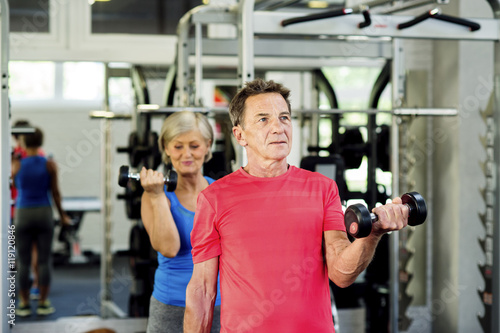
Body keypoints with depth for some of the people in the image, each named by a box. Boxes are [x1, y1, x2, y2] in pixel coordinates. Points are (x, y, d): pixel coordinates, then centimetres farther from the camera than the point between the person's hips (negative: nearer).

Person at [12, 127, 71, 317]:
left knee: (23, 261, 6)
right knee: (44, 260, 4)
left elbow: (15, 186, 12)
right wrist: (62, 215, 11)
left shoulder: (17, 165, -4)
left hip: (23, 214, 0)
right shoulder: (50, 165, -4)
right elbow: (55, 192, 0)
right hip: (44, 212, 0)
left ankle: (24, 304, 9)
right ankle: (43, 303, 7)